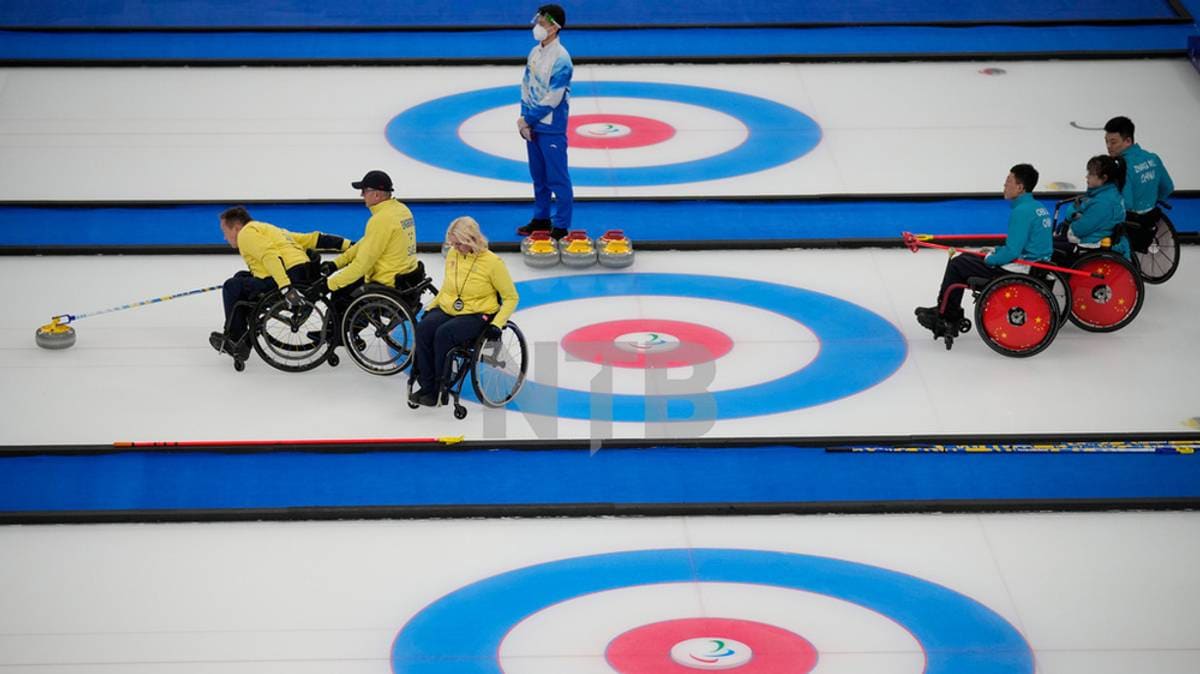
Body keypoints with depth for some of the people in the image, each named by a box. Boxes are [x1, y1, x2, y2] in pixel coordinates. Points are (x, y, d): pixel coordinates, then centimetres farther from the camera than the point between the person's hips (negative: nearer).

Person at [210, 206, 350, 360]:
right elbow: (312, 239, 21)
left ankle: (235, 340, 5)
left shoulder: (247, 233, 1)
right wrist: (347, 245, 16)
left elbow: (270, 256, -18)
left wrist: (286, 288, -29)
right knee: (242, 279, 21)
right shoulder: (267, 230, 29)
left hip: (292, 277, -10)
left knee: (233, 287, 0)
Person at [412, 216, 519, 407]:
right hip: (447, 309, 5)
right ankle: (427, 386, -21)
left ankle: (441, 389, -19)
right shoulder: (452, 255, 7)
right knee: (423, 329, -26)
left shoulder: (492, 262, -10)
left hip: (477, 314, -5)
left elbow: (511, 297, -4)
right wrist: (430, 307, 11)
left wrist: (497, 324, -15)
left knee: (444, 334, -32)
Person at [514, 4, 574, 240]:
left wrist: (529, 118, -12)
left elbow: (552, 99, -20)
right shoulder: (535, 52, 6)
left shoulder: (560, 59, -19)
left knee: (557, 178, -1)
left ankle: (561, 226, 5)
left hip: (551, 128, -8)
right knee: (539, 176, 18)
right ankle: (541, 218, 30)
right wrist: (524, 117, -1)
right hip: (532, 125, 8)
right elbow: (526, 86, 10)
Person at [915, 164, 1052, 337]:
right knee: (965, 259, 19)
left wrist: (990, 259, -7)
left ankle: (944, 315, 13)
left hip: (1018, 269, -10)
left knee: (957, 265, 0)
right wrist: (994, 252, 12)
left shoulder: (1022, 211, -21)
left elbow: (1012, 251, -24)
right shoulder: (1038, 207, 10)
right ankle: (949, 314, 19)